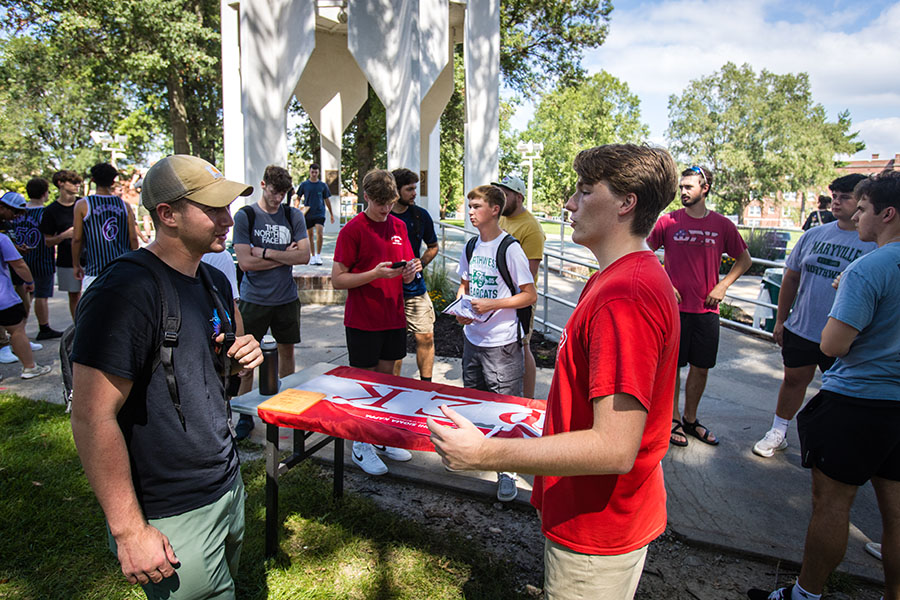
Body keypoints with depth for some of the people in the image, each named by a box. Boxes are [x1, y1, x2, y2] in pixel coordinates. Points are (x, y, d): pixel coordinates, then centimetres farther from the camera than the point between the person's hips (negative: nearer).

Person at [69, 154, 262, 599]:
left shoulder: (216, 282, 5)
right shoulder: (123, 292, -22)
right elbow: (92, 419, -23)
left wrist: (238, 358, -5)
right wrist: (129, 530, -20)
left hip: (229, 484, 8)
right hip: (171, 518, -8)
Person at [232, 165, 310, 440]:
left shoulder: (293, 216, 4)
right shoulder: (244, 216, -4)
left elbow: (304, 255, -6)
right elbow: (245, 262, -12)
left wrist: (266, 253, -12)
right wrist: (284, 256, -9)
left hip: (286, 298, 3)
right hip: (254, 299, -2)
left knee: (286, 350, 12)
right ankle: (246, 414, 15)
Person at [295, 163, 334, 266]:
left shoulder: (323, 185, 5)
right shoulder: (304, 185, 4)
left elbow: (327, 200, 13)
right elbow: (298, 198, 9)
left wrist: (331, 214, 15)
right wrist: (296, 207, -10)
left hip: (320, 213, -1)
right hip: (308, 214, 1)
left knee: (319, 234, -16)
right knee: (309, 235, 6)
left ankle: (318, 256, -6)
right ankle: (313, 256, 17)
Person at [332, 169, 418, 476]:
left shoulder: (399, 226, 8)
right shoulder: (352, 230, -10)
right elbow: (337, 279, -12)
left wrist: (410, 270, -10)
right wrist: (376, 273, -23)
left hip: (393, 318, 6)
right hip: (362, 321, -5)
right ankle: (361, 446, 21)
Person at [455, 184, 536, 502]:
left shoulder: (510, 248, -13)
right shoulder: (471, 246, 7)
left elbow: (530, 296, -13)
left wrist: (491, 304, -22)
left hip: (502, 343, -7)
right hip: (472, 337, 7)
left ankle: (507, 472, 13)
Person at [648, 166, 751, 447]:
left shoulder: (722, 225, 2)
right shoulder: (668, 222, -3)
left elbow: (744, 259, 14)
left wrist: (723, 285, 0)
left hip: (707, 309, 2)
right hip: (675, 307, -2)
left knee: (701, 368, 10)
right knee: (673, 366, 5)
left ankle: (690, 419, 28)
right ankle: (673, 419, 22)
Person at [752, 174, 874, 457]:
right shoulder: (814, 235, 3)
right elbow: (791, 278, 9)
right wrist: (780, 320, 9)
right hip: (800, 329, 3)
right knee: (793, 381, 15)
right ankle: (777, 432, 32)